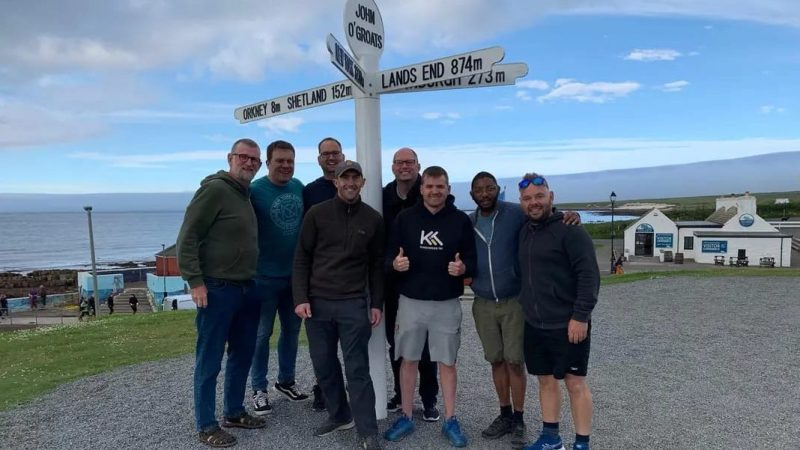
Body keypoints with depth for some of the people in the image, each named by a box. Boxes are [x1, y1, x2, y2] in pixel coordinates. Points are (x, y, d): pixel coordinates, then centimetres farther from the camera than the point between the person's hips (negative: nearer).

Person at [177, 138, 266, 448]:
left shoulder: (247, 195, 13)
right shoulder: (214, 189, -12)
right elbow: (187, 238, -15)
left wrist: (253, 281, 16)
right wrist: (195, 281, -19)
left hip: (247, 289, 9)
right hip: (217, 289, -8)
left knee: (242, 356, 16)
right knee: (209, 361, 3)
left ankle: (234, 412, 31)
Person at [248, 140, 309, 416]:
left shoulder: (299, 187, 3)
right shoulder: (255, 190, -11)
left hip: (296, 274, 5)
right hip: (265, 276, -5)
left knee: (292, 330, 16)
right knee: (262, 333, 6)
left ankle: (286, 381, 32)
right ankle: (259, 389, 20)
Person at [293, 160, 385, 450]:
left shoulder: (373, 219, 3)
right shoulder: (316, 214, 1)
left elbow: (377, 265, 7)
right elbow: (301, 259, 1)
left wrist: (377, 303, 4)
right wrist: (300, 298, -6)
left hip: (354, 304, -1)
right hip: (317, 303, 1)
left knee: (358, 369, 1)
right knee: (324, 365, 11)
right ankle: (339, 416, 31)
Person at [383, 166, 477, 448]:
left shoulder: (461, 220, 0)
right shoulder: (405, 218, 1)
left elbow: (472, 259, 2)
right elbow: (388, 255, 2)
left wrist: (463, 268, -19)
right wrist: (395, 263, -20)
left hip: (447, 304, 0)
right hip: (411, 301, 1)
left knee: (447, 362, 8)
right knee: (408, 360, 10)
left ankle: (450, 421, 23)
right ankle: (406, 418, 25)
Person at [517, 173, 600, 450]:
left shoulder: (569, 230, -11)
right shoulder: (524, 232, 10)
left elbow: (589, 275, -16)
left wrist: (581, 316, -20)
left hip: (567, 325, -6)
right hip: (534, 325, 7)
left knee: (575, 383, 3)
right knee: (545, 380, 15)